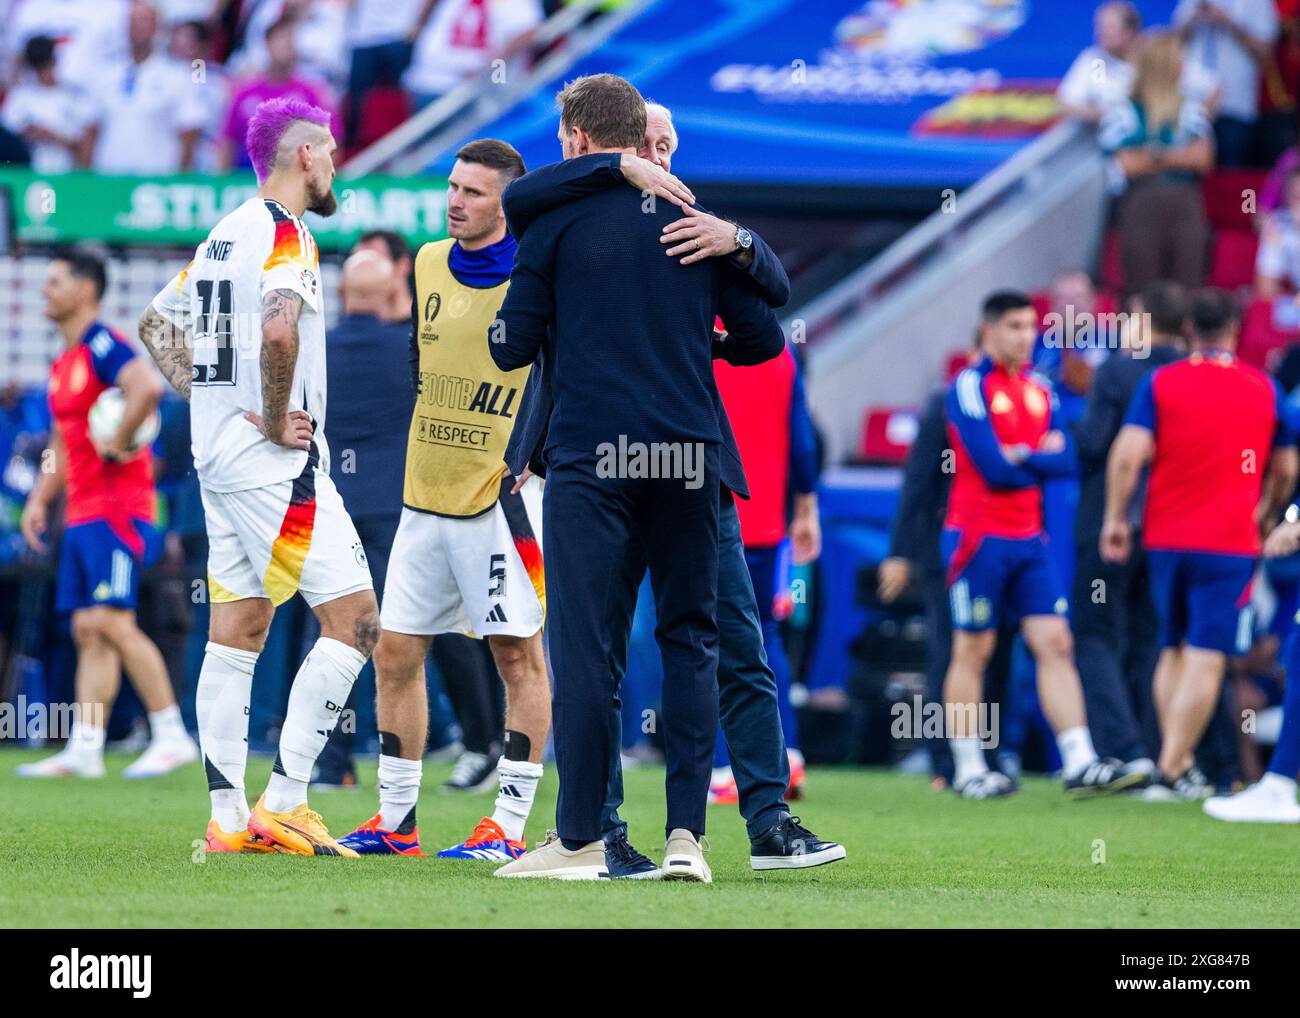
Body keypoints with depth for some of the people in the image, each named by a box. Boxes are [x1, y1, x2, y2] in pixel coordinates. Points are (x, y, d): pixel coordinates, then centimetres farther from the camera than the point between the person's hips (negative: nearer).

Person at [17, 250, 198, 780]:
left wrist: (117, 444, -22)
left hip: (117, 509, -10)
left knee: (111, 621, -15)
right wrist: (40, 499, 18)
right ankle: (84, 749, 4)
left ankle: (172, 736, -11)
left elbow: (147, 386, -31)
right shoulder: (64, 362, 19)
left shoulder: (103, 346, -11)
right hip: (81, 514, 10)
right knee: (87, 631, 5)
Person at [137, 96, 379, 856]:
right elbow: (278, 330, -31)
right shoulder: (285, 237, -13)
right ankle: (286, 801, -11)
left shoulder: (225, 236, 15)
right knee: (354, 619, -6)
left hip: (219, 459, 9)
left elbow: (159, 324, 26)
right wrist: (275, 421, -19)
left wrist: (207, 395, 15)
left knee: (237, 634, 9)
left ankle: (229, 816, 7)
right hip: (276, 467, -9)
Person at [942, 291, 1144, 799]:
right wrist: (1041, 461, -1)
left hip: (1029, 541, 7)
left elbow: (1065, 460, 2)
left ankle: (1079, 763, -5)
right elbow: (993, 468, -16)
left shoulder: (1039, 393, 13)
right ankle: (968, 770, 6)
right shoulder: (970, 387, -8)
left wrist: (1019, 457, -13)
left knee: (1055, 644, -1)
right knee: (973, 652, 0)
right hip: (981, 537, -7)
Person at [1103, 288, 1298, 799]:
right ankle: (1170, 771, -13)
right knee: (1206, 659, -5)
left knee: (1173, 652, 17)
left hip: (1165, 539, 2)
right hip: (1230, 542, -2)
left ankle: (1180, 762, 15)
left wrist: (1116, 518, -2)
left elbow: (1128, 454, -11)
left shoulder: (1159, 383, -1)